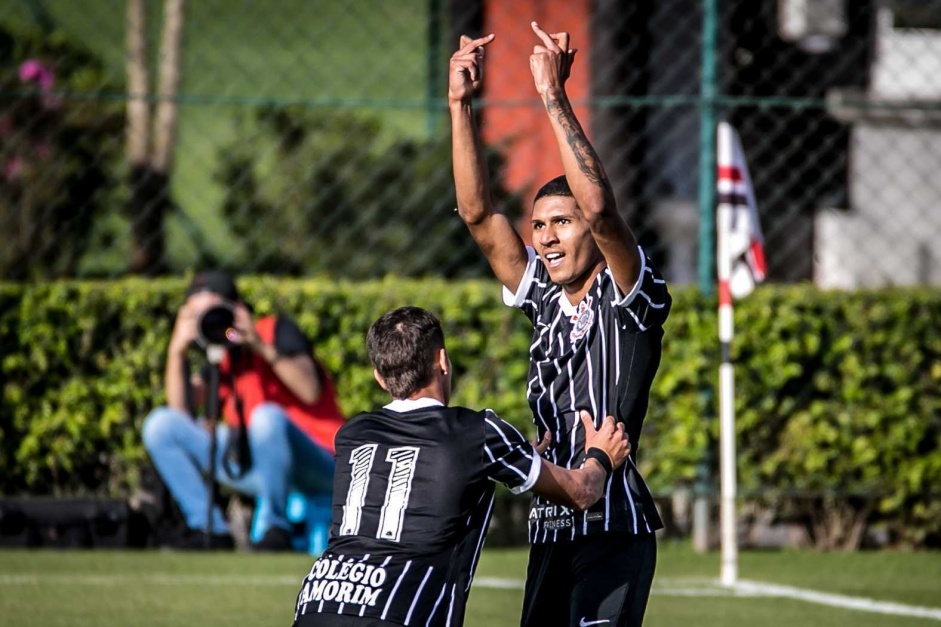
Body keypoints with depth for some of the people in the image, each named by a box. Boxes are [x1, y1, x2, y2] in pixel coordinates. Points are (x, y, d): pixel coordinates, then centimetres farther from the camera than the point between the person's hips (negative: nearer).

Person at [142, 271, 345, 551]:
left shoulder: (276, 329, -5)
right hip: (253, 469, 6)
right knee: (160, 425, -1)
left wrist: (263, 347, -29)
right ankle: (211, 529, -6)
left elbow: (310, 391, -22)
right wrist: (177, 352, -12)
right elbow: (181, 412, -3)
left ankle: (275, 528, -22)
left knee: (267, 417, -39)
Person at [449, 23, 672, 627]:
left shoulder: (633, 299, -3)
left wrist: (554, 98, -20)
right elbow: (478, 214, 11)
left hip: (614, 530, -7)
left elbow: (599, 210, -20)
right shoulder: (546, 301, 15)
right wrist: (461, 105, 3)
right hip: (550, 532, 7)